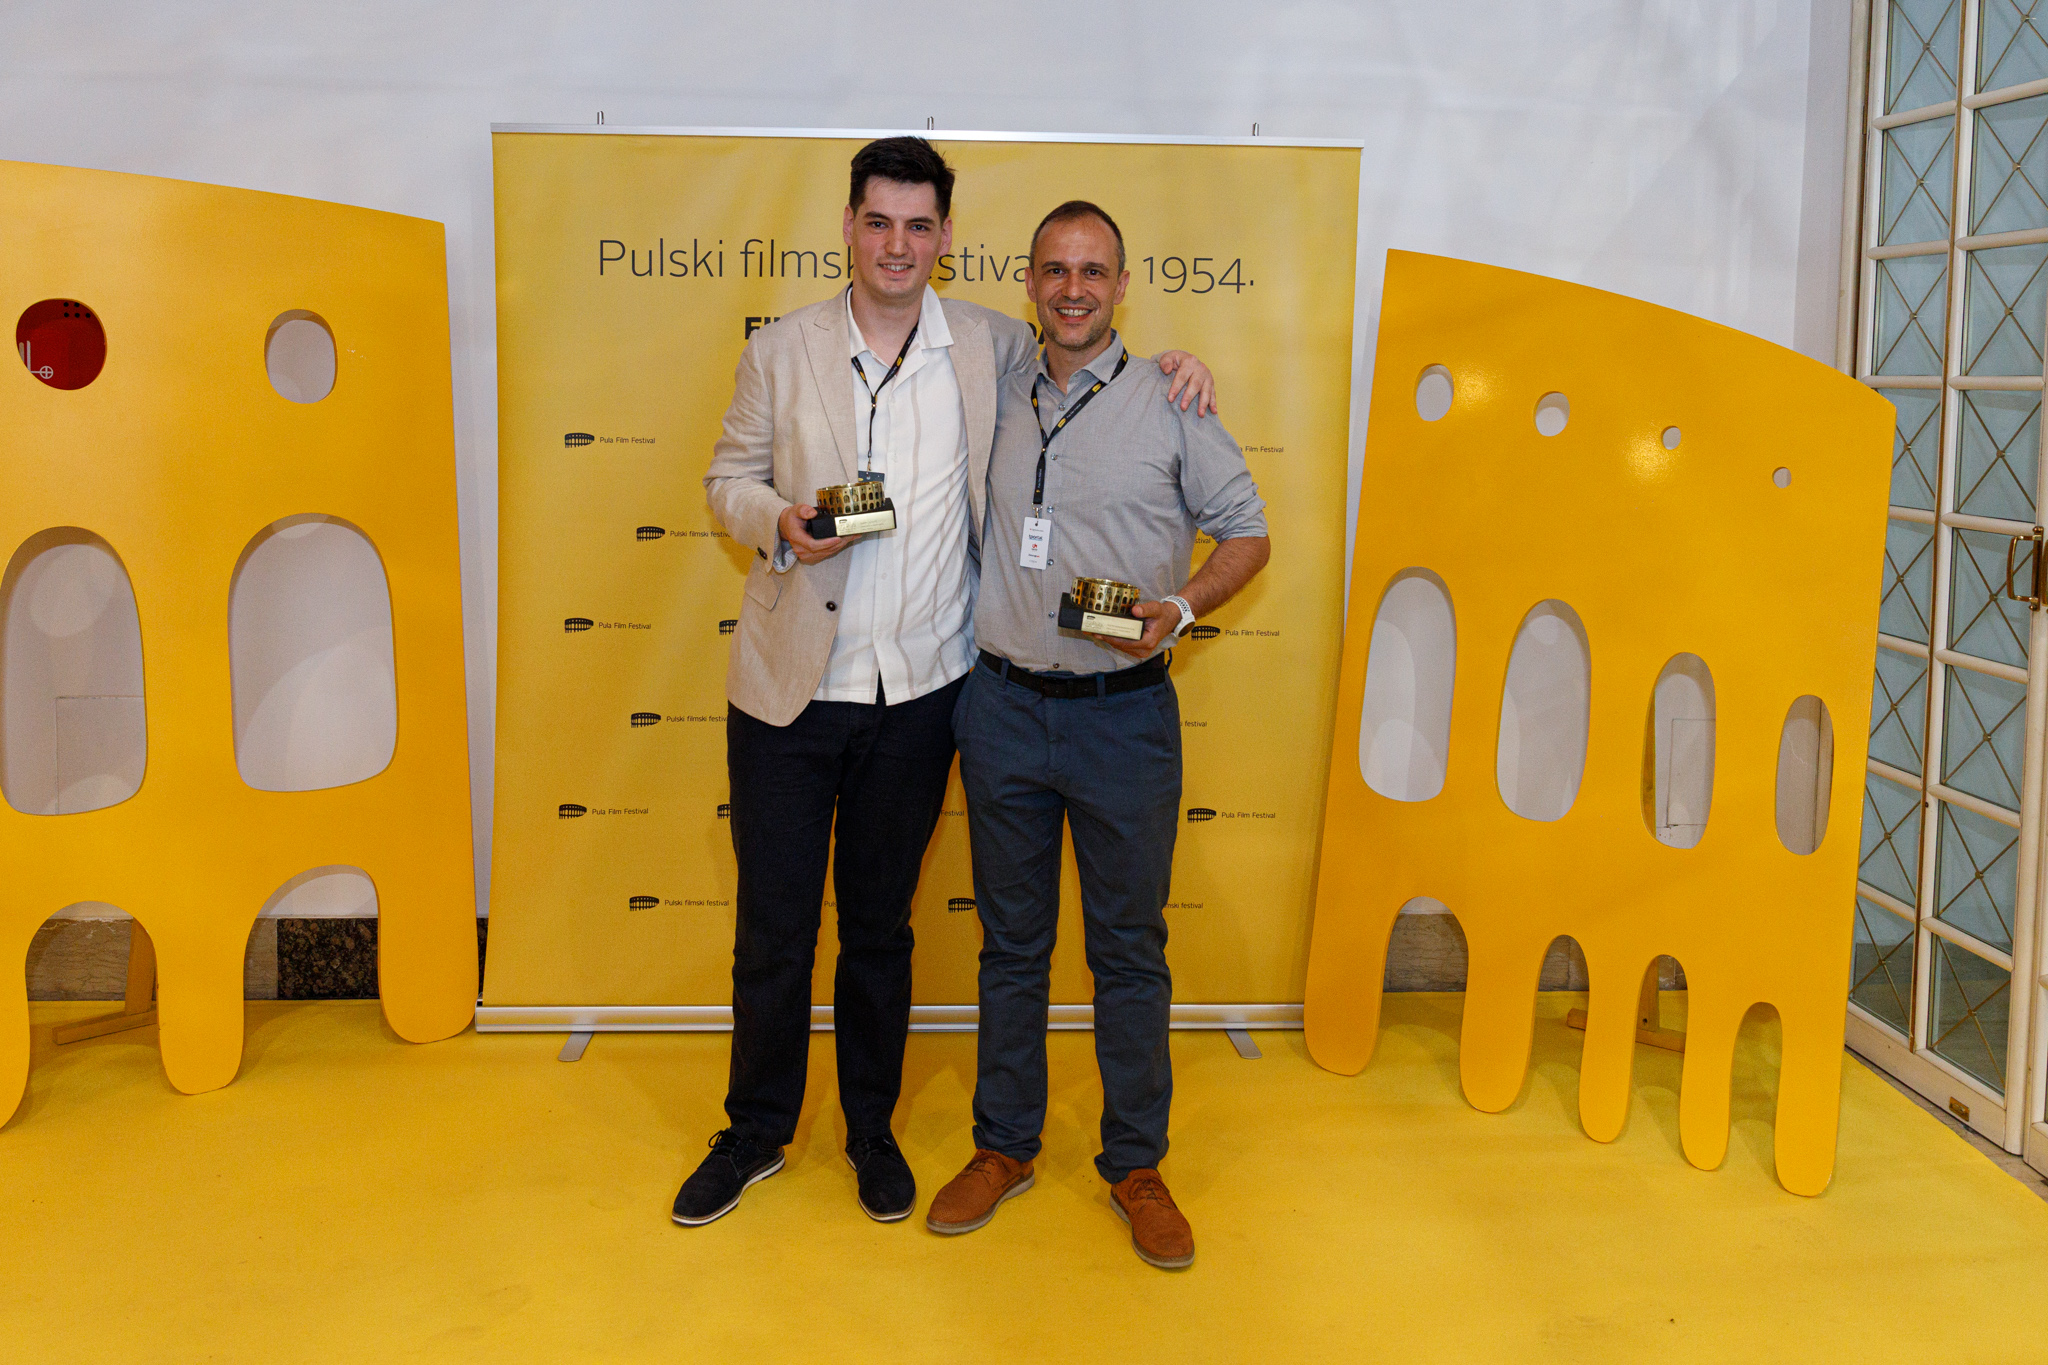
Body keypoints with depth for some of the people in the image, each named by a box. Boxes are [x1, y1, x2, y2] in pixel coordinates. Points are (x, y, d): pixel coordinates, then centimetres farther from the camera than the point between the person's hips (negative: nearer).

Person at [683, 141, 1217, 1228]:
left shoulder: (989, 346, 2)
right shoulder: (781, 351, 0)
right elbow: (728, 478, 6)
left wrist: (1160, 365, 1)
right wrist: (781, 522, -16)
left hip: (916, 693, 1)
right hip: (789, 688, 0)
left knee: (879, 925, 15)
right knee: (772, 927, 8)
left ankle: (872, 1131, 33)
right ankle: (756, 1132, 29)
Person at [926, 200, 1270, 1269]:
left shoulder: (1170, 402, -1)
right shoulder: (998, 401, 8)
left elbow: (1245, 531, 3)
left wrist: (1180, 608, -14)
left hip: (1123, 712, -3)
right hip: (1003, 708, 3)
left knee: (1129, 947, 6)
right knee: (1011, 940, 13)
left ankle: (1136, 1165, 21)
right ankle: (1004, 1148, 27)